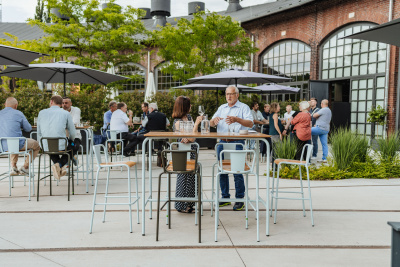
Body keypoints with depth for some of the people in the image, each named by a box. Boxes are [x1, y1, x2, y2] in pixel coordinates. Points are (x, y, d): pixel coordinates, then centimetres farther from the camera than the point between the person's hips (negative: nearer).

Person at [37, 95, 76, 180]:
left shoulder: (41, 113, 9)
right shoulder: (66, 113, 3)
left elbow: (39, 133, 14)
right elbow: (73, 134, 4)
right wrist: (70, 140, 28)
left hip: (46, 147, 3)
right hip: (61, 146, -3)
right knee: (72, 145, 31)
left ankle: (57, 164, 14)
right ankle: (61, 164, 5)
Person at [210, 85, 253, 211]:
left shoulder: (243, 107, 3)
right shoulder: (221, 108, 19)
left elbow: (250, 123, -11)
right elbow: (211, 124, 15)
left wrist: (236, 119, -26)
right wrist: (214, 120, -10)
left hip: (237, 143, -5)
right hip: (222, 142, 6)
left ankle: (240, 199, 3)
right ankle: (225, 197, 20)